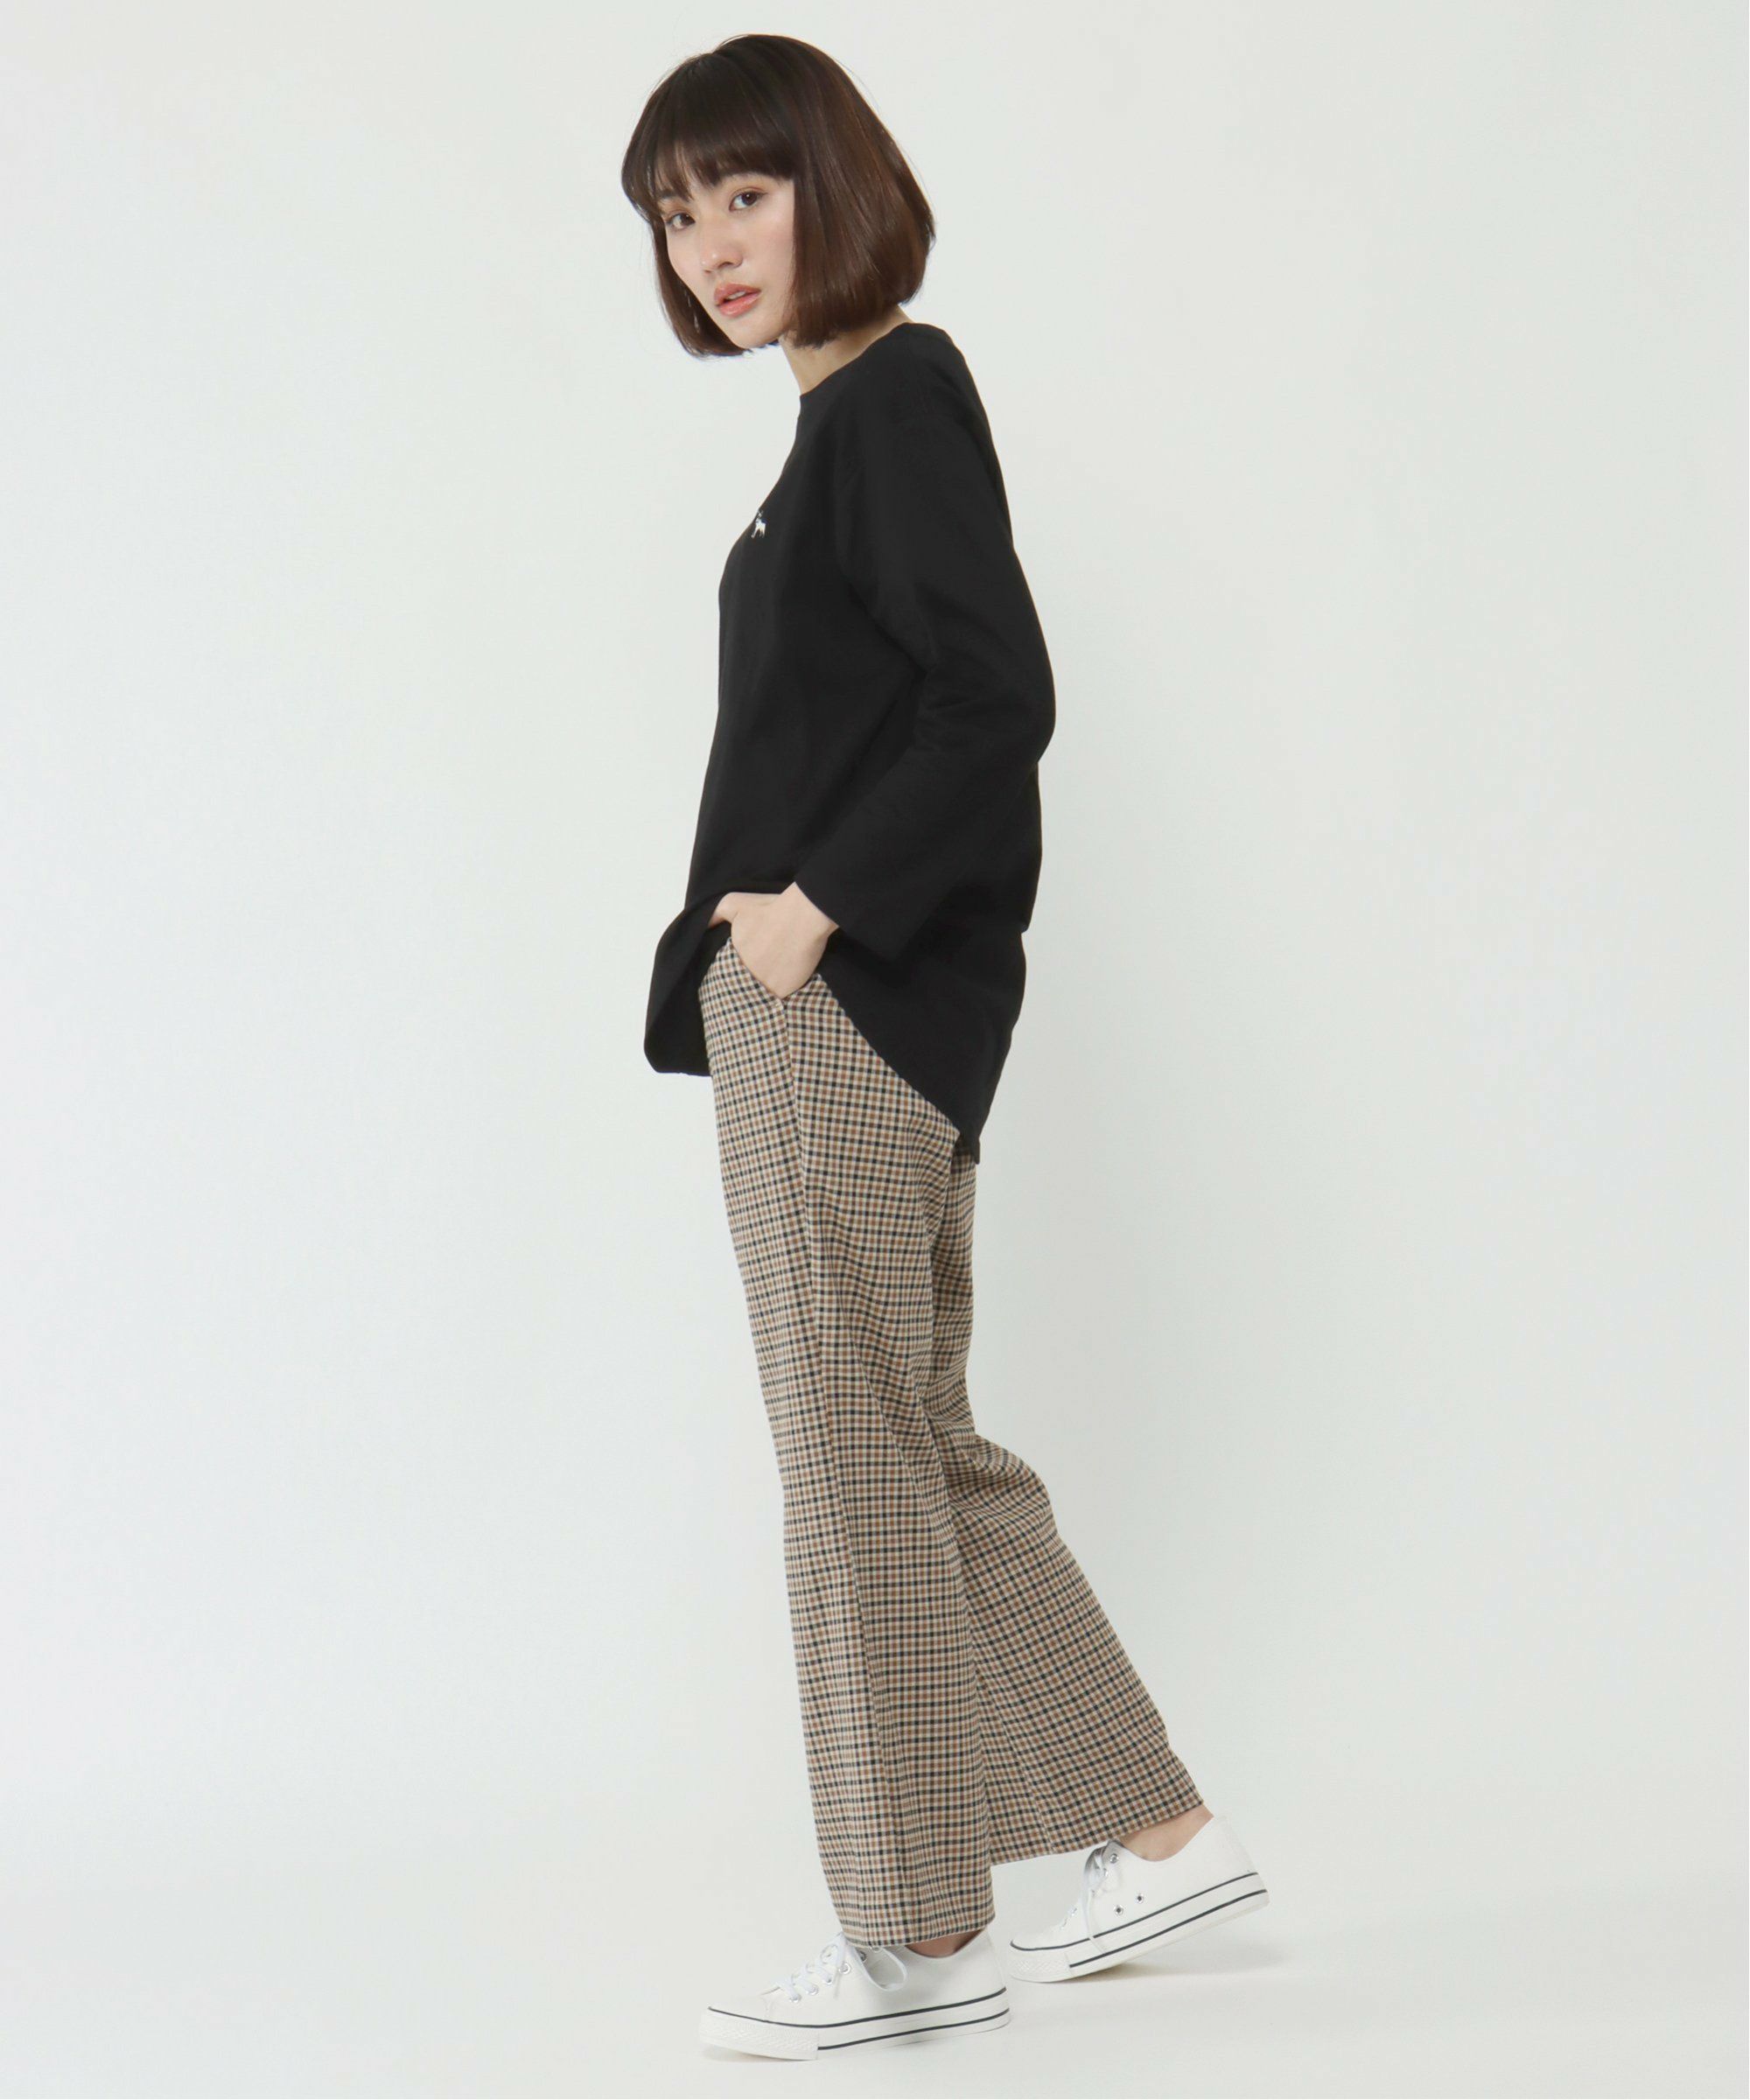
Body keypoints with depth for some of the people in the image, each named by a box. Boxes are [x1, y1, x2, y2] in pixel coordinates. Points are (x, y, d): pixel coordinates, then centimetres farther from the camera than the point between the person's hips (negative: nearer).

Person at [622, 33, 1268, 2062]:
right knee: (921, 1451, 15)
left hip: (844, 1001, -10)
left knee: (856, 1462, -2)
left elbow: (996, 698, -21)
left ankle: (918, 1939, 9)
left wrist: (813, 904, -17)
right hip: (840, 1004, 10)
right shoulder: (858, 411, 17)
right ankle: (1159, 1835, 24)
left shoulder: (893, 394, -10)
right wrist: (768, 927, 11)